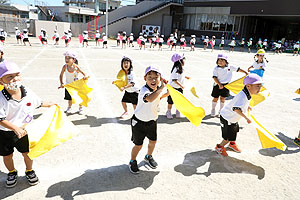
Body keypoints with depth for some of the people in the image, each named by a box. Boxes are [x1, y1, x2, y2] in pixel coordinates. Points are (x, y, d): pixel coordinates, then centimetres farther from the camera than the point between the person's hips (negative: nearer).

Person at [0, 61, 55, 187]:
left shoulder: (28, 93, -12)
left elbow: (38, 103, 10)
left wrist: (48, 105, 22)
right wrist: (15, 128, -33)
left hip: (24, 130, 2)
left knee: (27, 153, 13)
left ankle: (29, 171, 41)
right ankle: (12, 172, 45)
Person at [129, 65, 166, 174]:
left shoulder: (158, 89, -5)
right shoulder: (144, 90, -30)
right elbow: (150, 98, -54)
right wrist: (161, 88, -46)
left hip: (152, 120, 7)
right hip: (139, 121, -7)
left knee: (153, 141, 19)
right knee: (138, 145, 6)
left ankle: (149, 157, 49)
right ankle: (133, 161, 35)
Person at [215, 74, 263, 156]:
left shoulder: (247, 94, -3)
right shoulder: (243, 96, -34)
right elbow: (236, 108, -48)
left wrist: (247, 106, 19)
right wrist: (246, 118, -46)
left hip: (233, 118, 10)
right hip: (227, 118, -10)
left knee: (235, 131, 29)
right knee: (228, 138, 0)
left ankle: (232, 144, 55)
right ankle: (220, 147, 26)